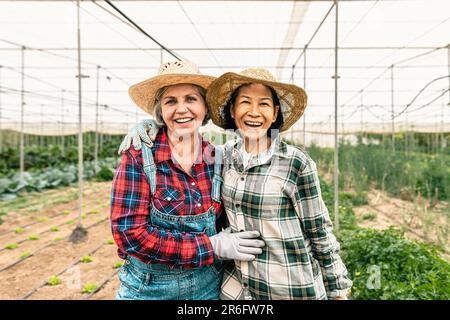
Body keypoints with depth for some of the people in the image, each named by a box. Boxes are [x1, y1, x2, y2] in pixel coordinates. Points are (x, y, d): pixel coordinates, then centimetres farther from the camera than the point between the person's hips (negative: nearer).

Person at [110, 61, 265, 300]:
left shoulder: (218, 161, -6)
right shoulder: (137, 158, -15)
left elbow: (223, 225, 6)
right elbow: (130, 234, -20)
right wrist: (213, 247, -21)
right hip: (149, 289, -2)